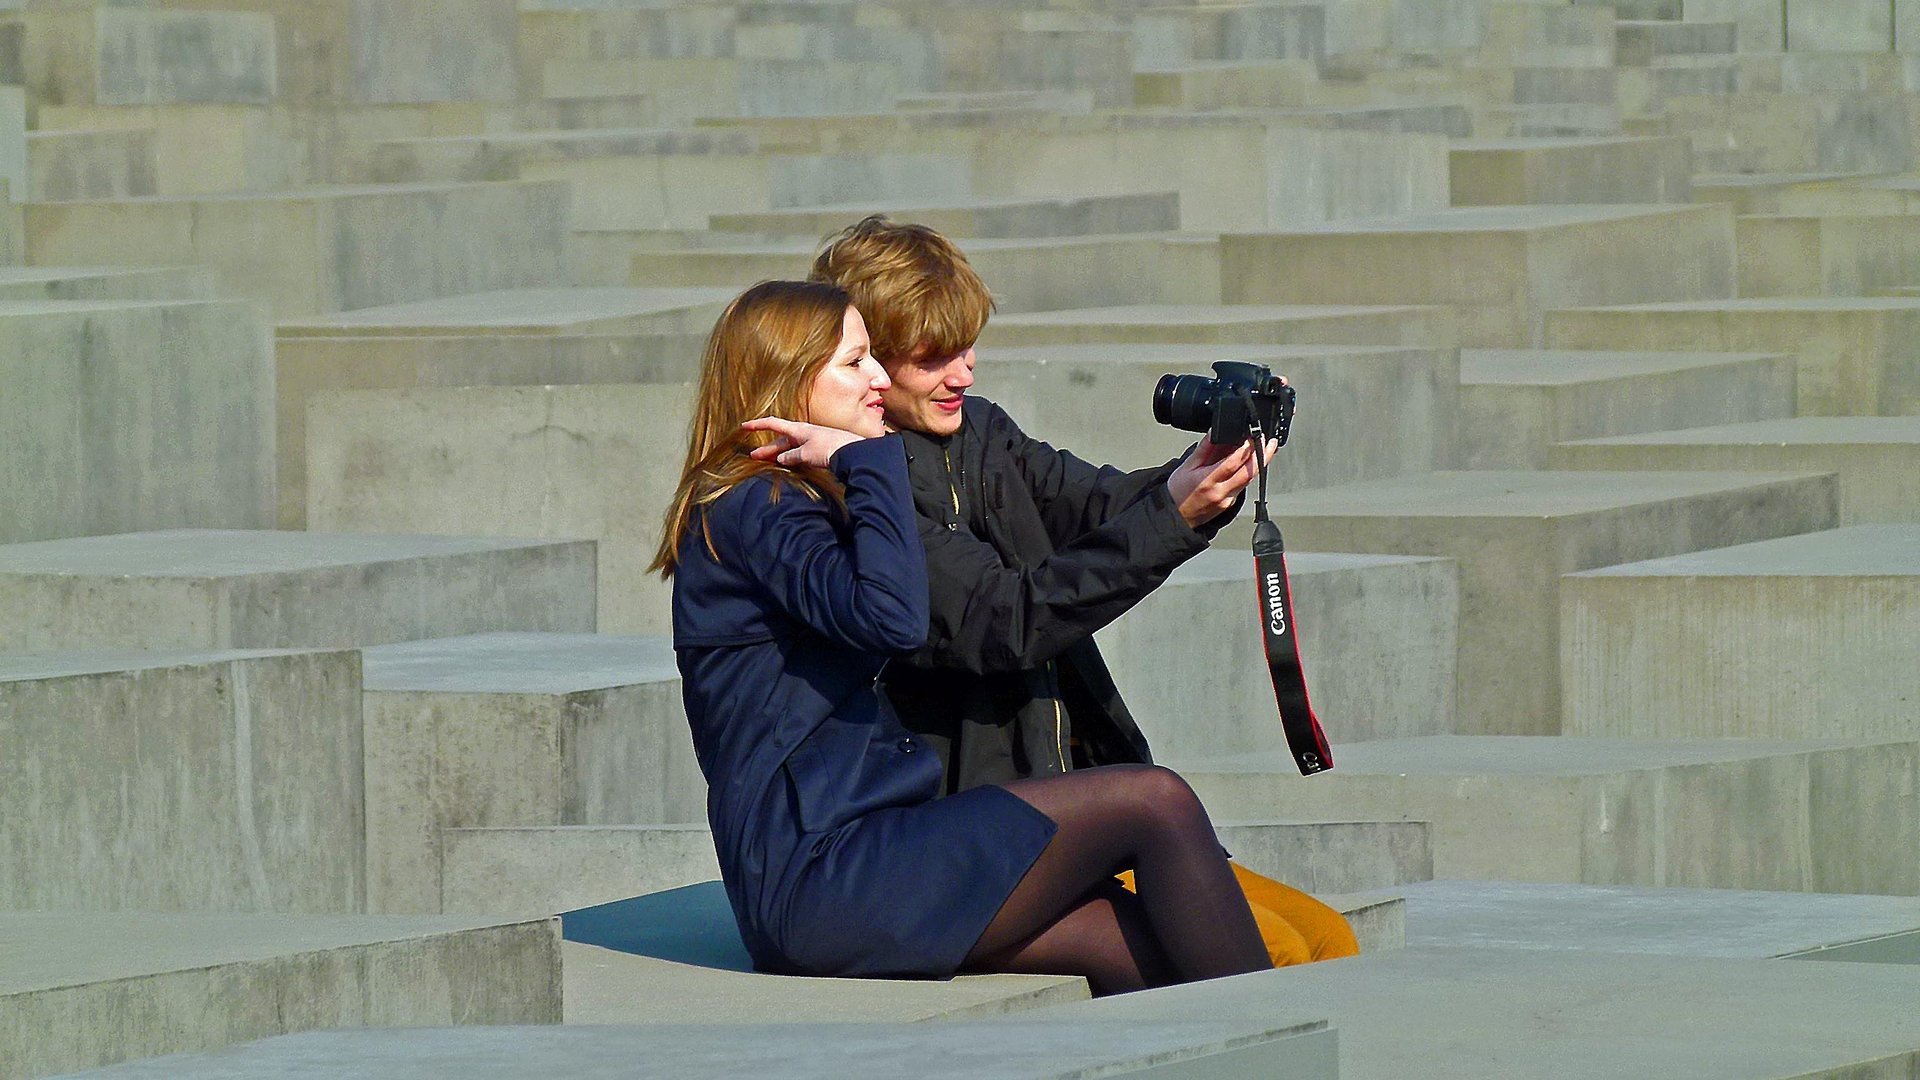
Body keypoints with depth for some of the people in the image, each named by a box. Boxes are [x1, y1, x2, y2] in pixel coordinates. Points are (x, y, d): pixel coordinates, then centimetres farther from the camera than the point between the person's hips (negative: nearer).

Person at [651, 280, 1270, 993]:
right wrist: (865, 459, -15)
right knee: (1154, 803, -11)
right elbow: (894, 618, -26)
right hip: (821, 875, -10)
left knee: (1138, 946, -7)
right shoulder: (751, 511, -9)